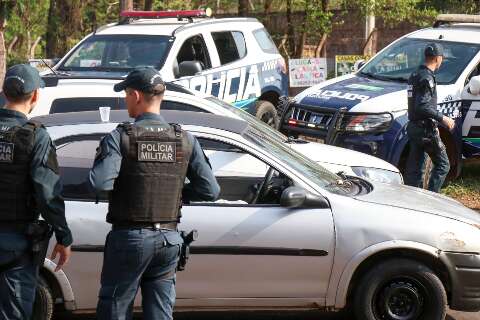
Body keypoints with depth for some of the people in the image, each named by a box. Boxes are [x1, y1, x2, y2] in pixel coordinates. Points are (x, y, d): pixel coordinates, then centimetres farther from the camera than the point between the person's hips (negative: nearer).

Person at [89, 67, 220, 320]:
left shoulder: (120, 138, -11)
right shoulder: (185, 141, 1)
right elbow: (211, 190, -1)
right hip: (168, 240, 4)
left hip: (129, 238, -3)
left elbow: (99, 183, -24)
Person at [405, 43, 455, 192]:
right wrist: (442, 118, -18)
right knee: (442, 165, -1)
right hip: (425, 129, -9)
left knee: (414, 168, 10)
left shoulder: (415, 75, 15)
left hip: (413, 127, 9)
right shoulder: (427, 78, -16)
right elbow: (423, 106, -24)